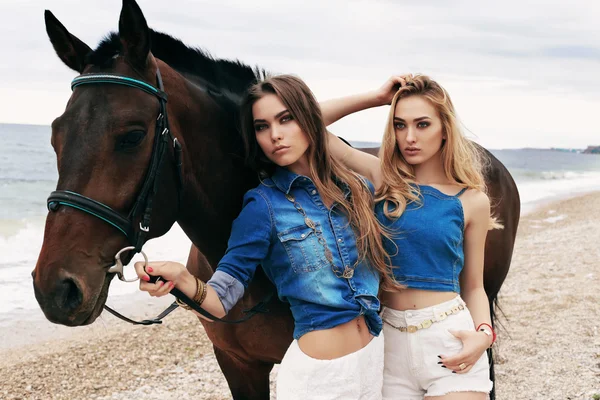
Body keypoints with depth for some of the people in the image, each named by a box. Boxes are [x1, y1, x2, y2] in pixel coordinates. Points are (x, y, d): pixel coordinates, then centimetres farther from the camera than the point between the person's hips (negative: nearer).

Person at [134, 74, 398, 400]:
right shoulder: (263, 205, -11)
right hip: (317, 372, -4)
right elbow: (222, 300, -15)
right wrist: (183, 280, -33)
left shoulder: (355, 189, 1)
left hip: (376, 356, 4)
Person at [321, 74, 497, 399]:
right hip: (391, 340, 2)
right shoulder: (383, 178, 2)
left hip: (450, 340, -1)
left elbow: (473, 286, 7)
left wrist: (483, 334, -11)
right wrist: (376, 98, -3)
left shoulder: (471, 200, -1)